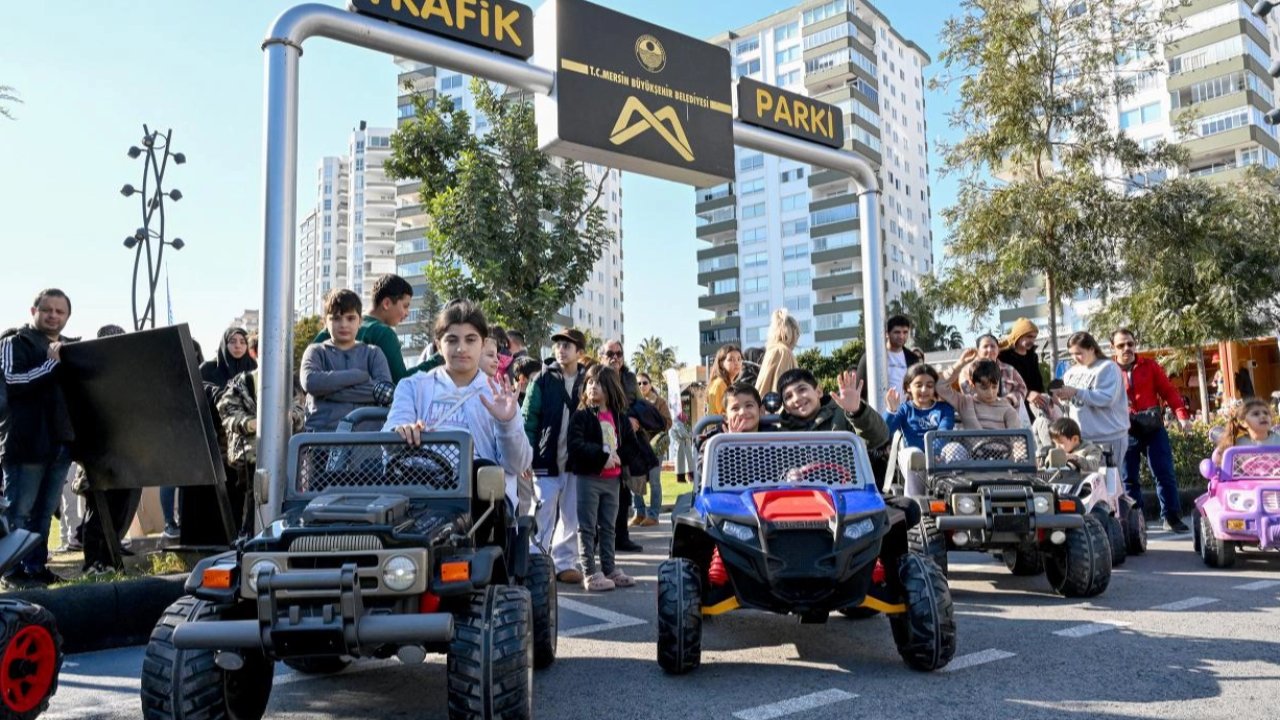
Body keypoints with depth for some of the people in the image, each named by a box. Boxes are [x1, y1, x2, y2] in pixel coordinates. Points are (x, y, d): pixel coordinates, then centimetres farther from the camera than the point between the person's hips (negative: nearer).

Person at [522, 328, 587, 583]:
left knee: (572, 517, 8)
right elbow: (529, 419, -3)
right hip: (547, 459, -3)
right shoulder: (543, 380, 0)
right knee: (544, 515, -1)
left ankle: (564, 563, 18)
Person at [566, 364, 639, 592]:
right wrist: (602, 456, -21)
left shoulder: (619, 417, 10)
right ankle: (589, 573, 3)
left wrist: (618, 457, -9)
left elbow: (632, 445, 10)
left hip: (613, 478, 5)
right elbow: (576, 445, -15)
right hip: (588, 477, -5)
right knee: (587, 527, -1)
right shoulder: (581, 415, -4)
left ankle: (609, 569, 22)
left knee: (608, 527, 13)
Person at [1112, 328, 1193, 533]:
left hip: (1153, 429, 1)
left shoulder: (1149, 366, 7)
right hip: (1125, 432, -1)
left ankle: (1171, 516, 10)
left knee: (1164, 474, 2)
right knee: (1129, 478, 5)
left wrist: (1182, 415, -8)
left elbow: (1168, 391, 3)